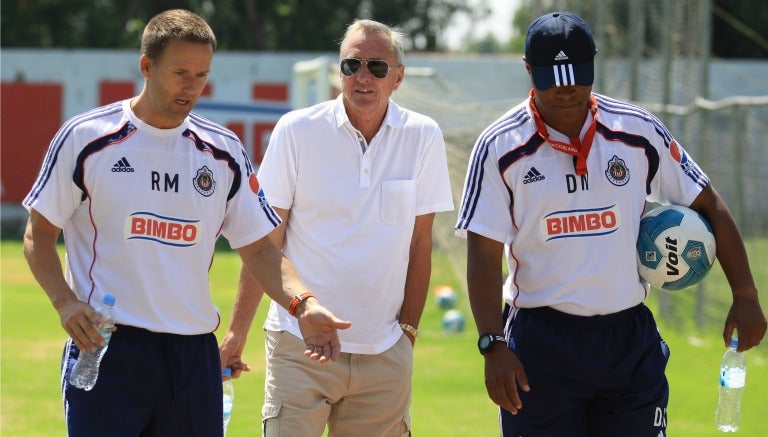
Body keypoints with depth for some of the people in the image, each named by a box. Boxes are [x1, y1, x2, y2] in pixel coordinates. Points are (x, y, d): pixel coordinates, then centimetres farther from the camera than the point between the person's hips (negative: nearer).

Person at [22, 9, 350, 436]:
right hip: (105, 345, -4)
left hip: (195, 353, 4)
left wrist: (302, 303, -8)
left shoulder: (224, 151, 9)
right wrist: (65, 301, -14)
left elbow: (259, 248, 10)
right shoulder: (86, 137, -1)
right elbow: (39, 234, 4)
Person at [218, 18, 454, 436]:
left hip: (384, 353, 2)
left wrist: (408, 329, 5)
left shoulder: (423, 138, 2)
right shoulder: (296, 131, -2)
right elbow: (265, 241, 1)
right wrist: (238, 330, -2)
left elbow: (419, 243, 7)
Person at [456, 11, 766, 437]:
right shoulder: (499, 147, -4)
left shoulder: (639, 131, 2)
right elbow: (484, 254, -6)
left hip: (630, 340, 2)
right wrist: (493, 346, -15)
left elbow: (709, 205, 8)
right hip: (541, 345, -2)